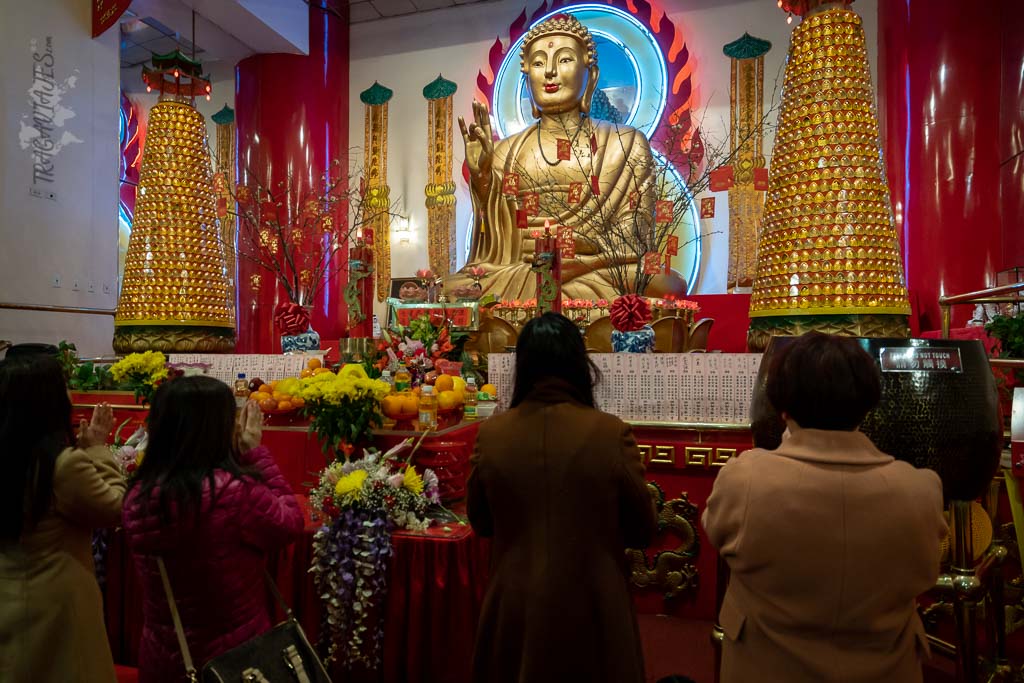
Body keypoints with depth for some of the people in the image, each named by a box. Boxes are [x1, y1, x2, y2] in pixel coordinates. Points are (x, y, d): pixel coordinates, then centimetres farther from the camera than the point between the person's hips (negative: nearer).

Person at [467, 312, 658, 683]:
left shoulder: (491, 435, -11)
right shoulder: (611, 433, -17)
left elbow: (481, 522, 5)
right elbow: (643, 530, -5)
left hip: (515, 607, 2)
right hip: (592, 608, -1)